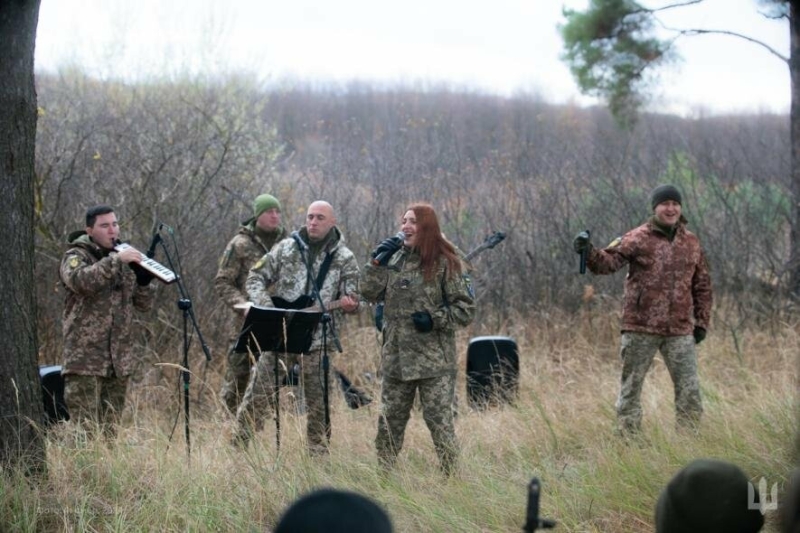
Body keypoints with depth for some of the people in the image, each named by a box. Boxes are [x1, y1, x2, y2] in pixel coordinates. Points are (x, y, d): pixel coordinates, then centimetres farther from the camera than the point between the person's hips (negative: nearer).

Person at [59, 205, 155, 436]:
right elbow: (79, 280, -25)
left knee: (110, 429, 8)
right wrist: (115, 260, -27)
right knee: (84, 429, -11)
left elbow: (144, 304, 15)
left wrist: (143, 280, -4)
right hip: (85, 360, -6)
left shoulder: (124, 257, 16)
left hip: (120, 360, 6)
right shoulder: (75, 256, -1)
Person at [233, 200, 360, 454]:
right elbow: (255, 278, 5)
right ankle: (237, 445, 9)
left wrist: (349, 304, -24)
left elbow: (352, 300, 1)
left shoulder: (344, 258, 1)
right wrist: (266, 306, -12)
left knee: (318, 403, 5)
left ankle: (319, 456, 16)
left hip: (317, 340, 0)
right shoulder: (286, 248, 2)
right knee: (258, 393, 0)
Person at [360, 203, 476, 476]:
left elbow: (466, 308, -6)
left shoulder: (445, 263, -6)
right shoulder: (394, 258, 9)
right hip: (396, 358, 5)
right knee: (389, 422, 13)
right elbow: (370, 293, 4)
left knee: (440, 423, -5)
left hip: (434, 361, -5)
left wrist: (435, 318, -17)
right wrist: (377, 262, -6)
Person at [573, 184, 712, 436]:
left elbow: (702, 285, 16)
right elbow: (609, 261, -16)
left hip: (679, 330, 3)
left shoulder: (691, 242, 10)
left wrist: (701, 322, 11)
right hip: (641, 329, -3)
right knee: (631, 386, 4)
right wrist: (589, 252, -36)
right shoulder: (638, 239, -4)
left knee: (689, 389, 5)